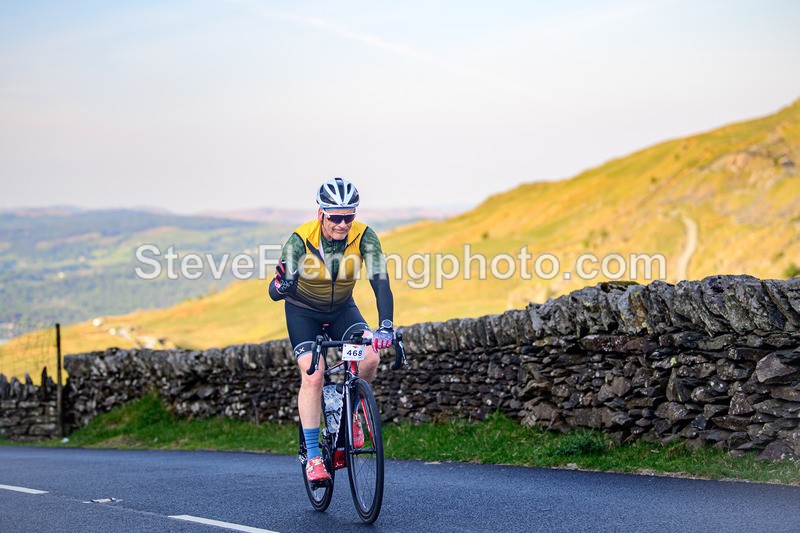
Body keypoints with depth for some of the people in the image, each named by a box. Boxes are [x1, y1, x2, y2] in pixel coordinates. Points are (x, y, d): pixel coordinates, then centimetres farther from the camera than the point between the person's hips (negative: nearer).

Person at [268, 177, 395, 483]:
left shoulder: (364, 237, -24)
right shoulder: (301, 240, -29)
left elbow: (380, 281, -31)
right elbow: (275, 292, -32)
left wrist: (385, 326, -45)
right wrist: (281, 287, -57)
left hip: (342, 308, 2)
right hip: (303, 311, -2)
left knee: (370, 357, -23)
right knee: (313, 375, -19)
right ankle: (313, 456, -10)